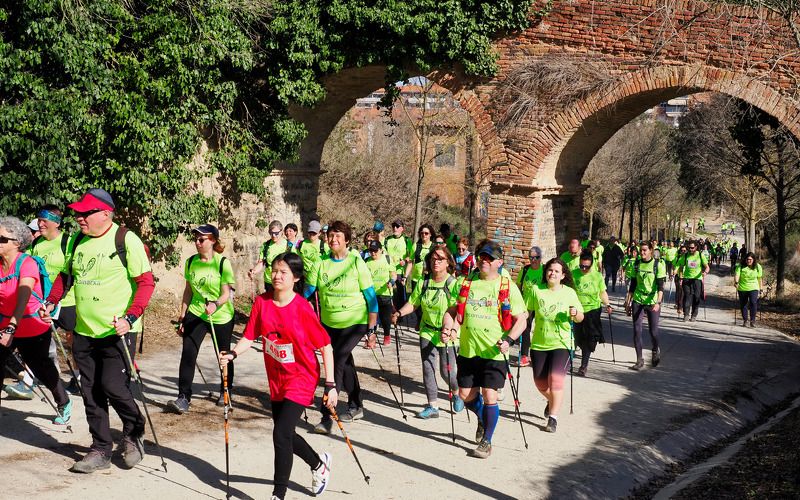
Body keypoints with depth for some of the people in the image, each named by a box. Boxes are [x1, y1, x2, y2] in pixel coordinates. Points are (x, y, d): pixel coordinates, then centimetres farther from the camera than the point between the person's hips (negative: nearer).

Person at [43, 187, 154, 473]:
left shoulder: (126, 240, -12)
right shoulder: (78, 241, 8)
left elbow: (146, 282, -14)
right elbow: (66, 275, 22)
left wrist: (130, 318, -24)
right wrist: (50, 302, 6)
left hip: (117, 331, -6)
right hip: (84, 331, 7)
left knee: (113, 387, -9)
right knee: (91, 392, 8)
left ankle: (134, 436, 18)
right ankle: (101, 450, 19)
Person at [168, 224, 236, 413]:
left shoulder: (223, 263, -12)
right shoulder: (191, 262, 2)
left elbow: (226, 293, -15)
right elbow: (188, 290, 9)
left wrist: (215, 304, -35)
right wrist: (182, 316, 8)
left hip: (221, 317, -3)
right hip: (196, 314, 3)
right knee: (188, 354, -13)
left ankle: (225, 393, 32)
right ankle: (184, 397, -11)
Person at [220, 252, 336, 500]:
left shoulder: (302, 308, -19)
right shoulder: (262, 302, -6)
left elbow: (325, 346, -14)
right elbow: (249, 336, -5)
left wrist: (330, 385, -15)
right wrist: (232, 354, -25)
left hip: (301, 378, -6)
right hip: (276, 378, 6)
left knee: (281, 433, -15)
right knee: (285, 433, 18)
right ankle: (319, 463, 47)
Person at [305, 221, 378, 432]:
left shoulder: (356, 262, -12)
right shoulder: (322, 263, -3)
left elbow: (371, 296, -10)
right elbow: (308, 290, -3)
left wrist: (371, 328, -11)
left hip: (354, 323, -5)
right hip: (329, 323, 5)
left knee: (336, 363, -15)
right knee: (345, 363, 18)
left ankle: (327, 416, -13)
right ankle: (356, 406, 35)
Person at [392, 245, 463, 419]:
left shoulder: (454, 284, -12)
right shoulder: (423, 283, 1)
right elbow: (412, 303, 7)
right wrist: (399, 313, -11)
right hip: (427, 331, 4)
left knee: (446, 372, 1)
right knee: (428, 368, 0)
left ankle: (457, 393, 33)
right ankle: (432, 407, 7)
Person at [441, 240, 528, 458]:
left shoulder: (508, 287, -3)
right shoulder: (466, 283, 7)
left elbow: (521, 320, -4)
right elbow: (452, 311, 12)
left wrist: (508, 339, -20)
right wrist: (449, 328, -9)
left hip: (494, 352, -4)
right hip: (468, 350, 4)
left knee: (489, 395, -6)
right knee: (466, 395, 10)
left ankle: (487, 441, 12)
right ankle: (483, 419, 42)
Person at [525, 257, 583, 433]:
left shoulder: (569, 292, -2)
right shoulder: (537, 290, -1)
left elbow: (580, 318, 4)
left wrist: (575, 313, -18)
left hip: (562, 343, -2)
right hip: (539, 344, 2)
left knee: (556, 378, -17)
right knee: (540, 381, 8)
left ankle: (553, 417, -10)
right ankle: (552, 401, 41)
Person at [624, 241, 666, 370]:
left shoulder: (658, 265, -6)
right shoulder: (637, 264, 6)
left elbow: (660, 286, -12)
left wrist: (658, 302, -24)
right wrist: (628, 303, 10)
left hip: (652, 302, -3)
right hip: (637, 301, 3)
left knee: (653, 331, 1)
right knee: (637, 330, -3)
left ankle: (656, 351, 33)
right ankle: (639, 360, 5)